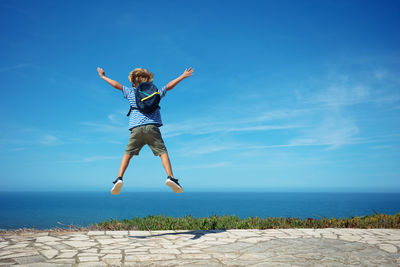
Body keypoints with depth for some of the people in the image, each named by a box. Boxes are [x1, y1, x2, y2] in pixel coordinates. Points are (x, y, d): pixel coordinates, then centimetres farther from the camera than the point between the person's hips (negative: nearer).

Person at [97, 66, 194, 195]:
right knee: (162, 152, -2)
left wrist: (103, 76, 36)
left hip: (136, 128, 1)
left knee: (128, 154, 10)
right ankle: (170, 177, -19)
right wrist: (183, 76, 31)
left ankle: (119, 178, -3)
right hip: (152, 126, -1)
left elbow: (116, 85, 21)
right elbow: (169, 85, 22)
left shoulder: (131, 92, 18)